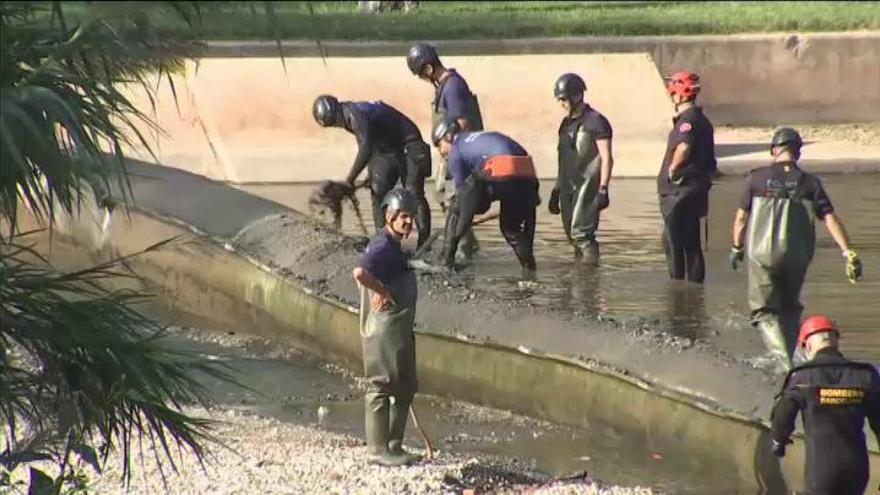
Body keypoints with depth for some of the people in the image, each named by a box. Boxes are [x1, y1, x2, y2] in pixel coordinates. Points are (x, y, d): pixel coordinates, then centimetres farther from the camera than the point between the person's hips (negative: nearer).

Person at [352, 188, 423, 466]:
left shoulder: (393, 246, 14)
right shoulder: (383, 246, -18)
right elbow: (360, 272, -35)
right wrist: (382, 292, -23)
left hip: (399, 330, 11)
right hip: (383, 330, -11)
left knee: (406, 386, 16)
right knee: (381, 387, -4)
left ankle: (394, 446, 25)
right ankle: (379, 450, 2)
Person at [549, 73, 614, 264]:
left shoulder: (595, 122, -7)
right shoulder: (566, 123, 17)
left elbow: (607, 158, -11)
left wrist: (603, 189, -19)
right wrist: (556, 191, 21)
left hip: (587, 186, -8)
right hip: (568, 187, 8)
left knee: (581, 233, -16)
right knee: (573, 234, 7)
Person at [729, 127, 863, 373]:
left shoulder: (757, 178, -1)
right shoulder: (809, 182, 1)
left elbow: (741, 217, 5)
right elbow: (830, 219, -6)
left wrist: (737, 248, 20)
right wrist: (849, 252, -8)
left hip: (764, 253, -2)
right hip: (798, 255, 2)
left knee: (765, 310, 2)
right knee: (790, 308, 22)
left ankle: (784, 363, -16)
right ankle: (791, 357, 20)